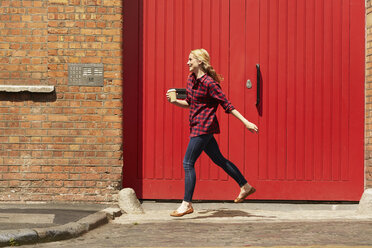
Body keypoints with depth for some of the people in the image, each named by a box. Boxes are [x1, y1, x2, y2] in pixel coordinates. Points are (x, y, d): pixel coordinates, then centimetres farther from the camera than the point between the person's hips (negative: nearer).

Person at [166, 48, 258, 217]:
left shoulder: (209, 83, -17)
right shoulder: (191, 79, 9)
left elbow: (227, 105, -14)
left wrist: (246, 122, -15)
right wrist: (174, 101, 1)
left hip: (203, 127, -9)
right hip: (197, 126, 9)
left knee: (188, 163, -7)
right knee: (219, 159, 17)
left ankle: (187, 204, -1)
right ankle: (245, 186, 28)